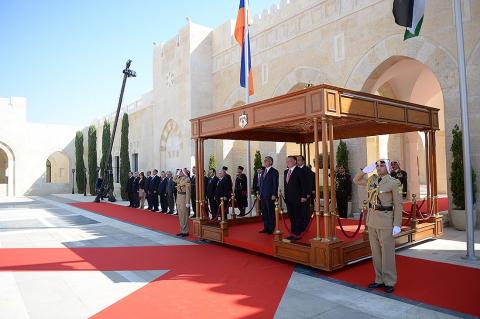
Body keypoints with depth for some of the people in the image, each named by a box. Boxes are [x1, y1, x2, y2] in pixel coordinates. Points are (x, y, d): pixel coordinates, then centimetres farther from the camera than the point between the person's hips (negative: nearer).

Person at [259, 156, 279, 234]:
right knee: (264, 212, 10)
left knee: (271, 212, 0)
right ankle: (266, 228, 18)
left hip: (270, 196, -7)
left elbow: (275, 184, -10)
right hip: (263, 196, 7)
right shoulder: (263, 171, 16)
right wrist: (260, 193, 14)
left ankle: (271, 229, 8)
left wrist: (274, 195, -16)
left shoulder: (274, 172, -5)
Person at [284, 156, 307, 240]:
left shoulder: (300, 171, -7)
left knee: (298, 217, -1)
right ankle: (293, 233, 17)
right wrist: (285, 195, 13)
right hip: (288, 198, 7)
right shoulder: (286, 172, 16)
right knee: (291, 217, 10)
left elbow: (304, 184, -10)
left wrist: (304, 196, -14)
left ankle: (297, 234, 5)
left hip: (297, 198, -7)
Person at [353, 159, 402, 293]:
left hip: (386, 220, -6)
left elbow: (398, 204, -8)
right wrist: (367, 169, 5)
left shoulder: (394, 182, -8)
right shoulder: (372, 180, 9)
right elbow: (356, 180, 19)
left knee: (387, 252, 2)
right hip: (372, 218, 6)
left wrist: (397, 225, -13)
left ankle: (389, 282, 14)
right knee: (376, 251, 12)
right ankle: (380, 279, 23)